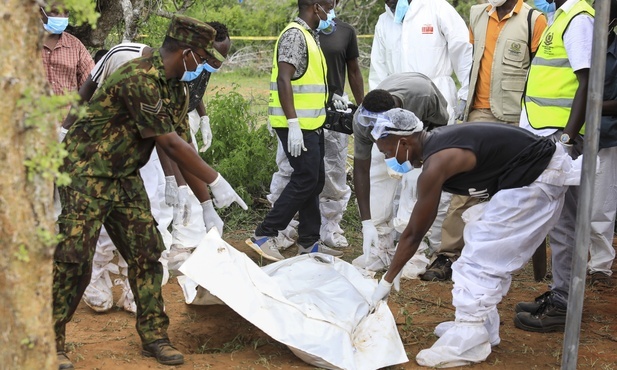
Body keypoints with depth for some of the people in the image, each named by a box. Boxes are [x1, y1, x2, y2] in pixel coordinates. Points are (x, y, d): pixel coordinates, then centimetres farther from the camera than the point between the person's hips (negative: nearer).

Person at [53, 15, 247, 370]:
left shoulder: (176, 88, 4)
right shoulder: (139, 78, -25)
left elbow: (184, 145, 7)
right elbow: (170, 144, -24)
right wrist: (216, 182, -18)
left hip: (125, 177, 9)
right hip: (87, 171, -8)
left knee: (146, 252, 4)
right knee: (74, 257, -8)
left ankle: (154, 335, 14)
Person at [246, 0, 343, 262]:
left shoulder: (309, 35, 17)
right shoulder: (294, 35, -14)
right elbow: (284, 80, -21)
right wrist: (293, 124, -25)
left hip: (311, 124, 10)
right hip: (298, 125, -10)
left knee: (314, 181, 11)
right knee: (305, 180, -9)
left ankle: (309, 242, 18)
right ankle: (264, 235, -3)